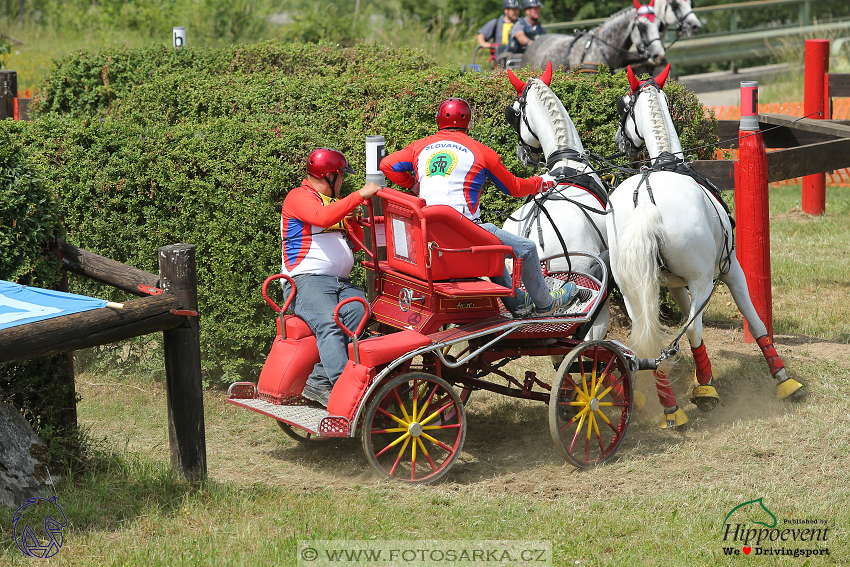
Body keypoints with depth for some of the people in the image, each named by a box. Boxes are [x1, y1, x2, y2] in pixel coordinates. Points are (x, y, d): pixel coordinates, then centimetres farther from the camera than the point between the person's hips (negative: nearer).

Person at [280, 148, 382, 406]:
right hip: (306, 280, -6)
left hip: (341, 282, 6)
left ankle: (319, 381, -31)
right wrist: (359, 196, -18)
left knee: (359, 311, -27)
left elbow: (364, 238, 32)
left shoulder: (335, 202, 31)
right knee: (329, 324, -31)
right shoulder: (299, 197, 3)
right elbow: (322, 218, -20)